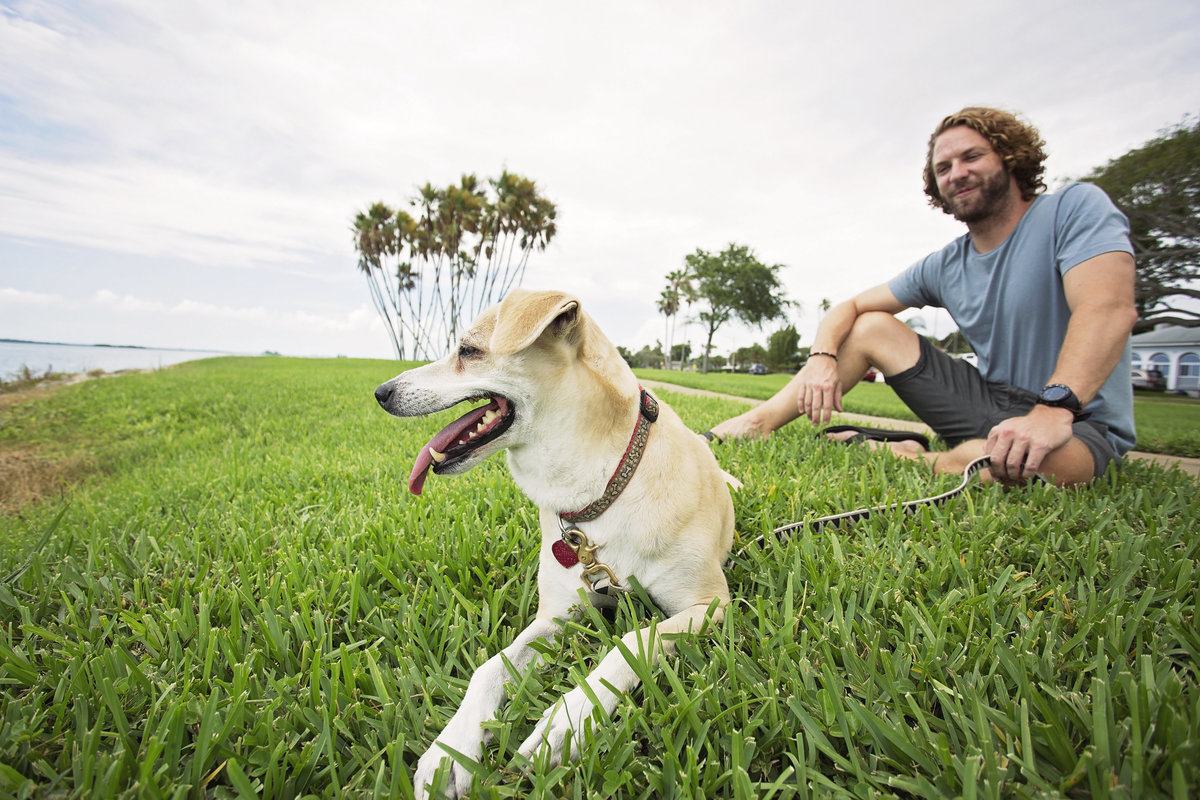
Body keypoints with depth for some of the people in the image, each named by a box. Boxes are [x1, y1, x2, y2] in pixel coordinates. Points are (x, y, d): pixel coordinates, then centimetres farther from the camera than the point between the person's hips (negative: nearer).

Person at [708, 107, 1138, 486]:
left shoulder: (1076, 207, -10)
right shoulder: (943, 267, 4)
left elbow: (1110, 308, -26)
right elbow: (848, 307, 5)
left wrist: (1056, 406, -41)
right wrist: (823, 356, -16)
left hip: (1082, 424, -4)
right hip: (995, 404, 5)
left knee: (1020, 460, -42)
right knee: (871, 326, -3)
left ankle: (909, 458, -10)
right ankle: (758, 423, -13)